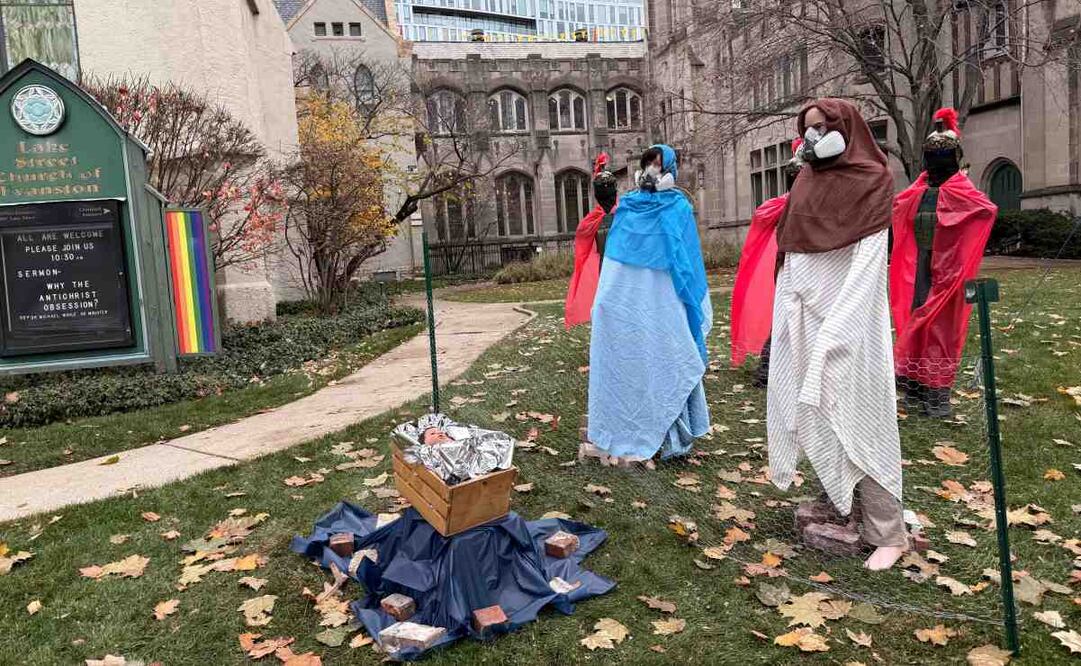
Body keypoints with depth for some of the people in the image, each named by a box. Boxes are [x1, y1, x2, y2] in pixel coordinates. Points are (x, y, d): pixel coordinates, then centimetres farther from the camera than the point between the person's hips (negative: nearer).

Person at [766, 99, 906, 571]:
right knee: (810, 409, 7)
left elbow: (868, 258, -11)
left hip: (847, 316, -6)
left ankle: (887, 532, 2)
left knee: (856, 415, -6)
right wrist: (788, 309, 8)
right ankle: (831, 499, 21)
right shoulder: (806, 181, 15)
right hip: (803, 312, 7)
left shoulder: (871, 181, -4)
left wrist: (836, 328, -19)